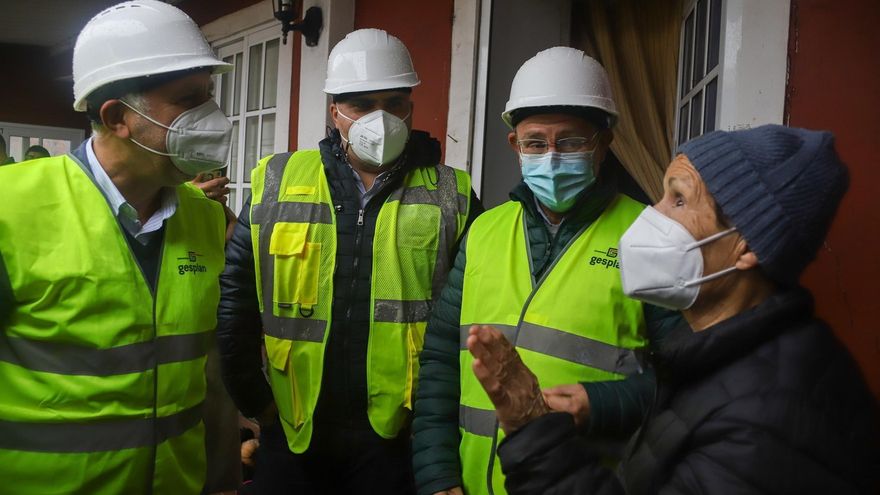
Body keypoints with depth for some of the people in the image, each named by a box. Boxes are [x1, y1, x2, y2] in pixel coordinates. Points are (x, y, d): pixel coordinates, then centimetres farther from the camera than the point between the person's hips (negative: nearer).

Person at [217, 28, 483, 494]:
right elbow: (233, 299, 2)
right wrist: (253, 398, 2)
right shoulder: (277, 184, 0)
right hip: (291, 434, 2)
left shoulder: (451, 196, -2)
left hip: (400, 438, -1)